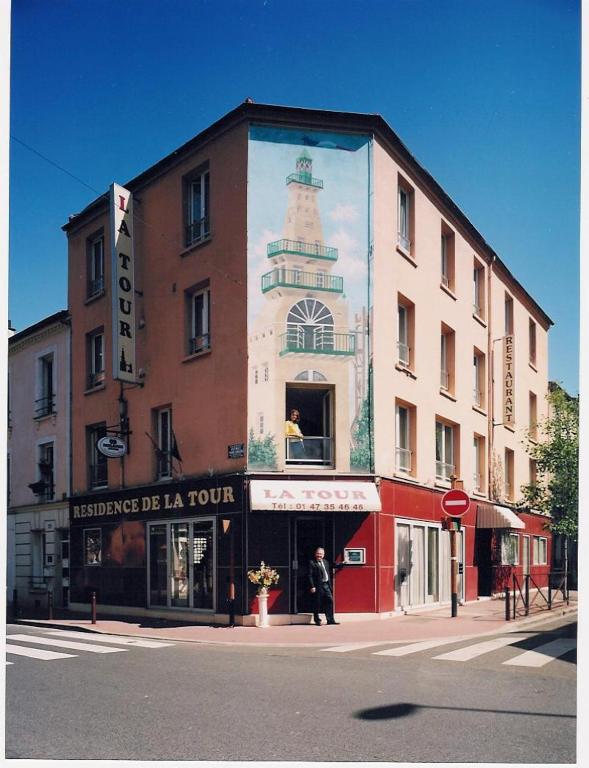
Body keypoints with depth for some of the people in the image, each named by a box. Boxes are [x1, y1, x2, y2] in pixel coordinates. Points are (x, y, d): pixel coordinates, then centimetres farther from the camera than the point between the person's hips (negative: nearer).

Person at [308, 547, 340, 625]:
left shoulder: (325, 562, 15)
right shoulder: (312, 563, -6)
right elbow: (310, 576, -10)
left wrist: (330, 585, 13)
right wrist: (312, 586, -16)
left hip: (326, 585, 6)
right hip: (318, 586, -6)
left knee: (330, 600, 2)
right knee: (318, 603, 0)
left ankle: (330, 620, 9)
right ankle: (317, 620, 14)